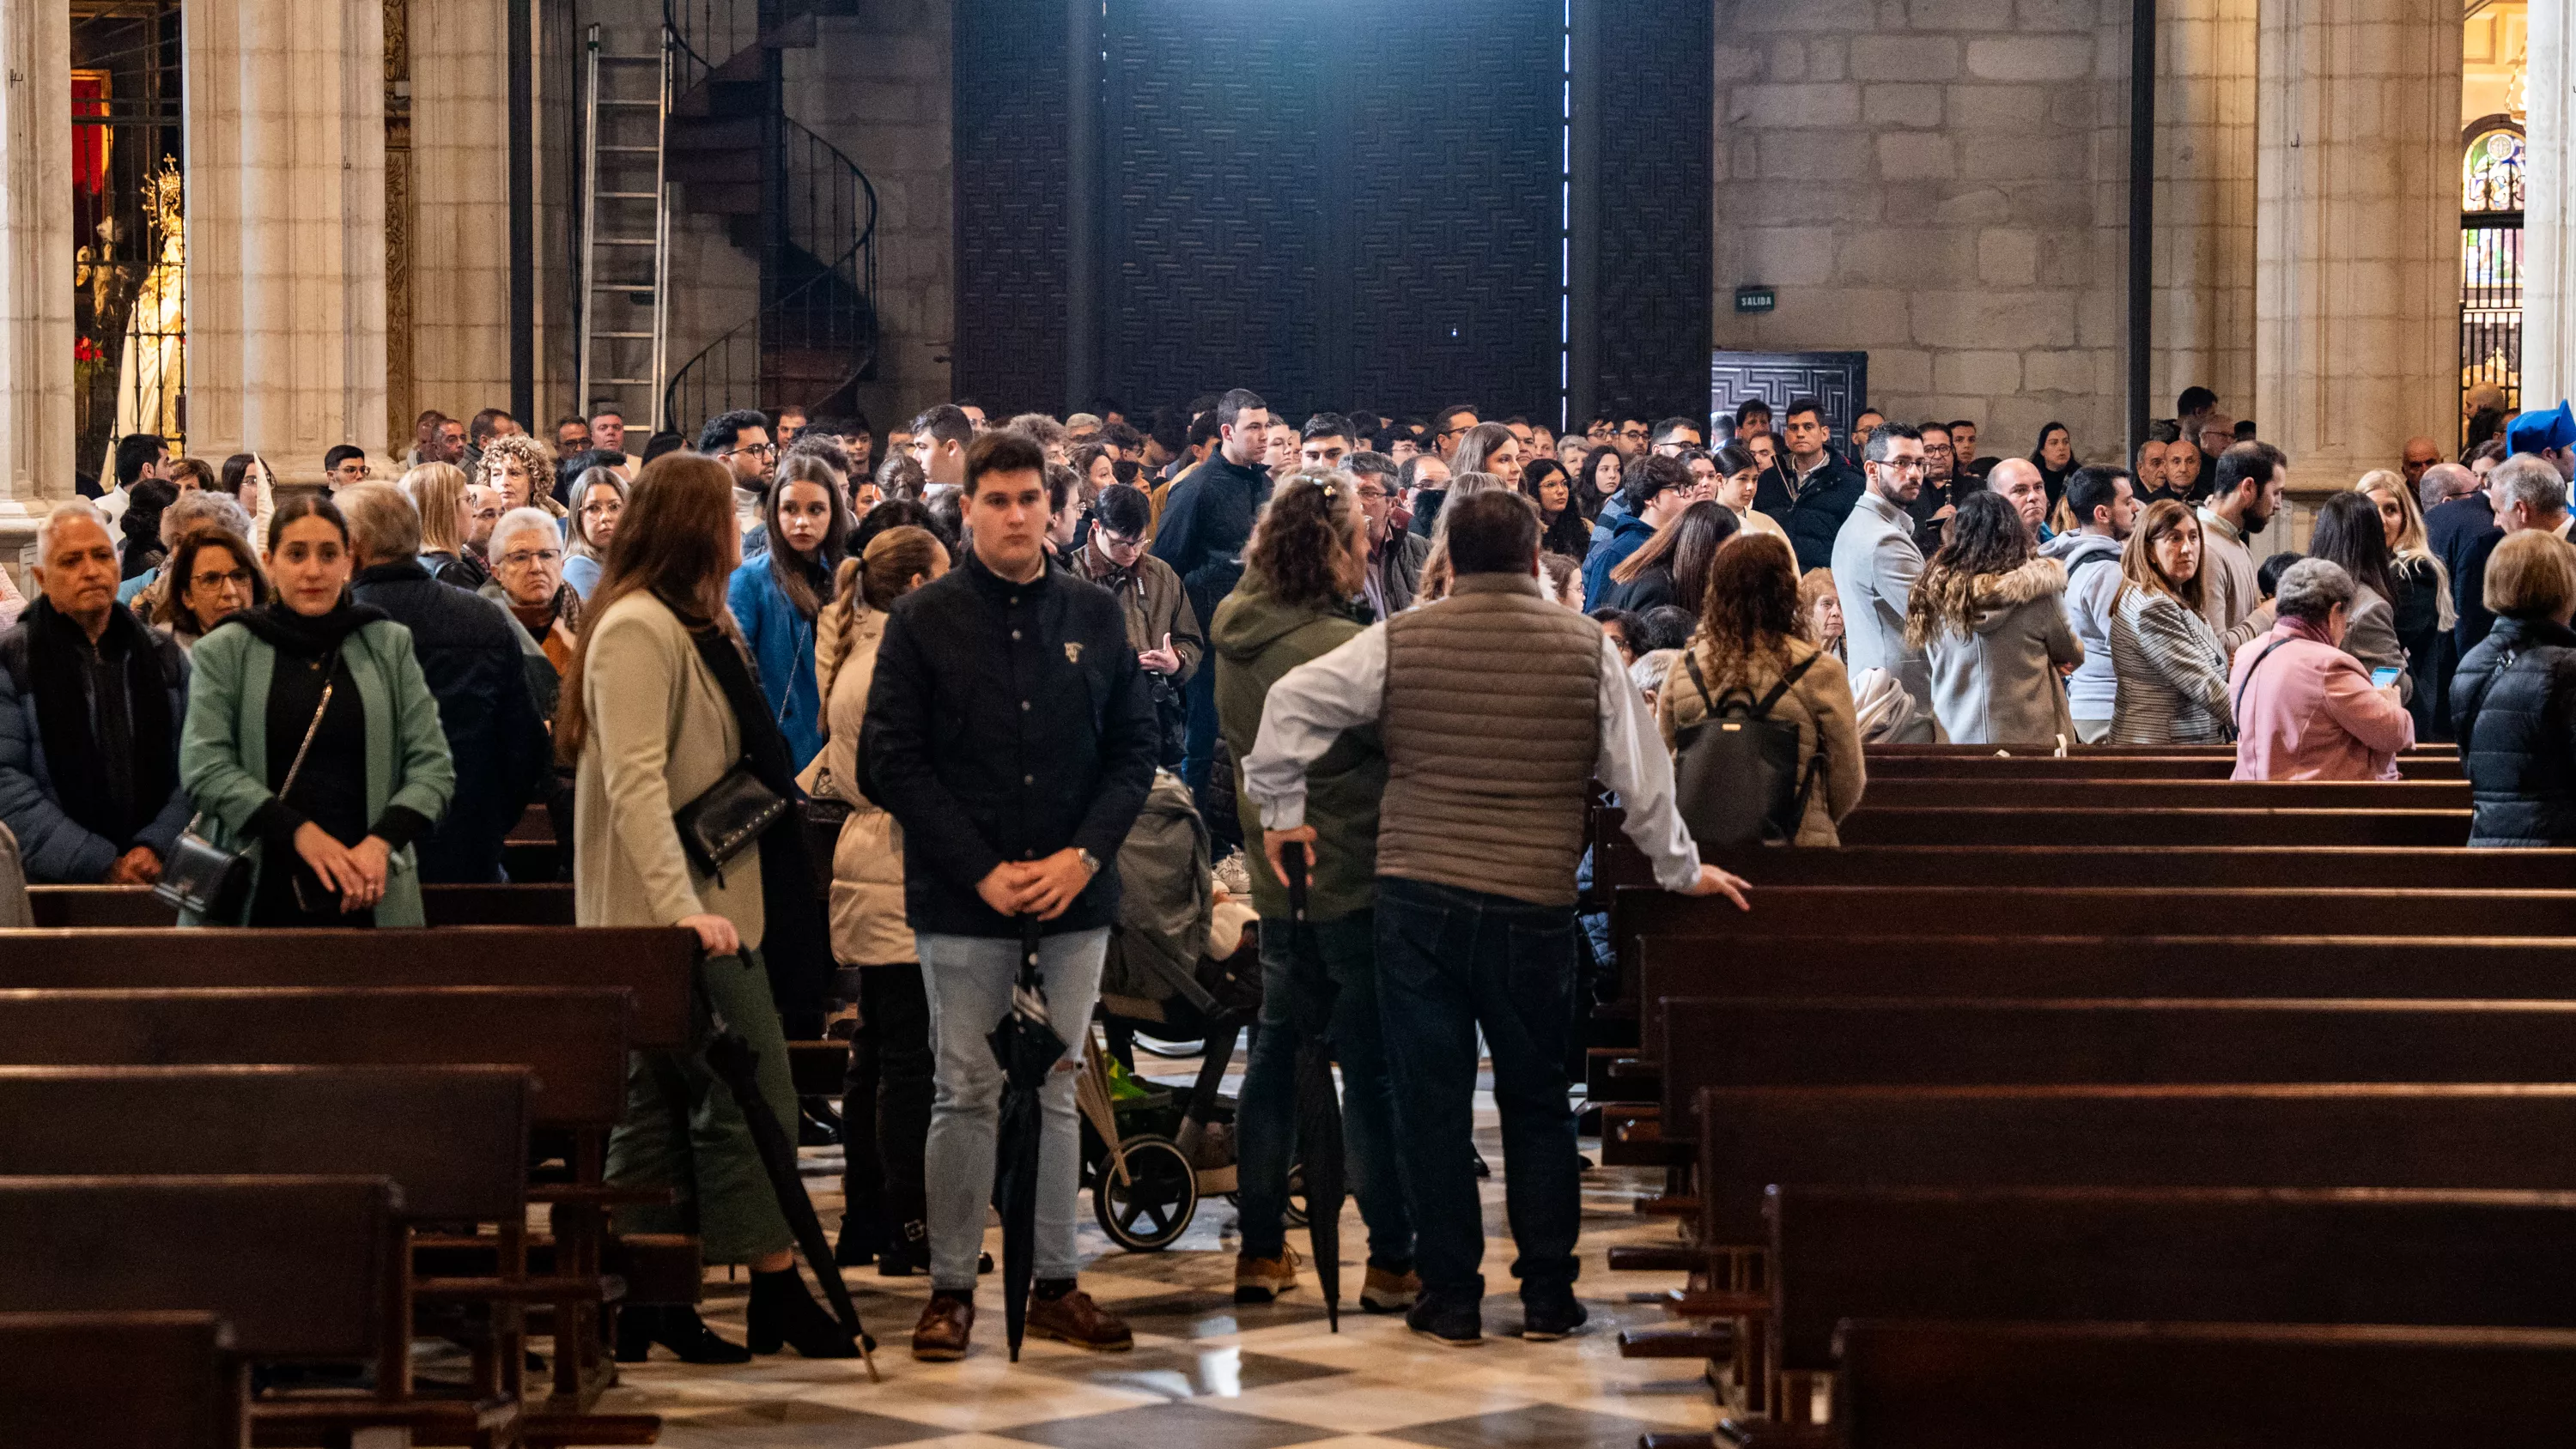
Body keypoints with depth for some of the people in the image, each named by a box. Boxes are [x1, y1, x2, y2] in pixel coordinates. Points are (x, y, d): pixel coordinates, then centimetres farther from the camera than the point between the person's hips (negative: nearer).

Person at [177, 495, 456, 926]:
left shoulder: (390, 645, 8)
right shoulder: (225, 652, 4)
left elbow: (433, 767, 3)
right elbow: (203, 768, -7)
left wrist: (380, 842, -14)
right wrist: (301, 832, -17)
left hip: (364, 895, 1)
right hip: (259, 895, -1)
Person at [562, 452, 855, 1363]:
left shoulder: (692, 624, 19)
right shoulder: (639, 629, -14)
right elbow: (634, 782, -23)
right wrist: (681, 905, -29)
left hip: (707, 904, 10)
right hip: (675, 912, -10)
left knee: (663, 1103, 11)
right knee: (748, 1096, -7)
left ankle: (645, 1308, 14)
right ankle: (777, 1292, -2)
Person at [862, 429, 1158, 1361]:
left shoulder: (1095, 616, 8)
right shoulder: (926, 620, -1)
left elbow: (1134, 749, 8)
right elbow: (893, 760, -5)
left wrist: (1086, 854, -7)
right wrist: (982, 871, -12)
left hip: (1075, 898, 3)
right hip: (963, 900, -3)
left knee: (1056, 1093, 9)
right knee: (968, 1094, 1)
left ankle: (1055, 1284, 16)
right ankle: (951, 1288, 9)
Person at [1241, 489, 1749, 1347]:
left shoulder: (1400, 642, 1)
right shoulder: (1587, 649, 2)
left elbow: (1291, 703, -4)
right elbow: (1641, 775, 6)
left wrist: (1281, 809, 9)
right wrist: (1682, 871, 20)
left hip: (1416, 897, 0)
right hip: (1534, 904, 0)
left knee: (1432, 1100, 6)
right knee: (1537, 1101, 13)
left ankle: (1450, 1299, 10)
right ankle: (1548, 1297, 16)